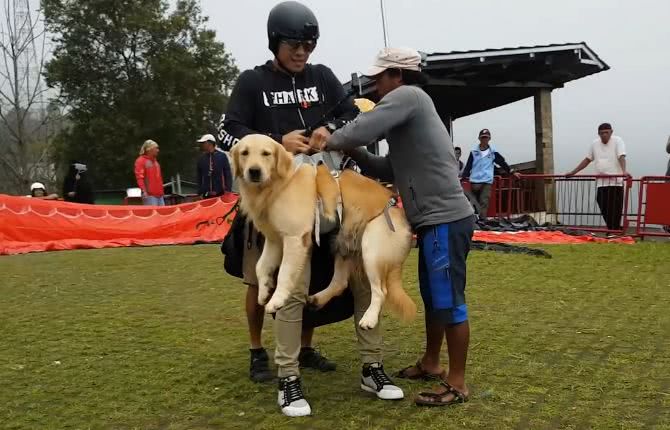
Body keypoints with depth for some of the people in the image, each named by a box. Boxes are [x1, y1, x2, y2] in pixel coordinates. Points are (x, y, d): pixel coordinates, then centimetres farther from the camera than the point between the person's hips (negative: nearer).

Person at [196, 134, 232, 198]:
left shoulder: (222, 156, -1)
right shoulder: (201, 159, 8)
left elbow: (228, 174, -1)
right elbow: (199, 178, 13)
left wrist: (228, 190, -8)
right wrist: (200, 192, 8)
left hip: (220, 193, -3)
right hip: (206, 194, 3)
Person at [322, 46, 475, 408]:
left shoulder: (408, 95, -9)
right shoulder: (406, 108, 20)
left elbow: (363, 130, -21)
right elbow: (391, 171, 20)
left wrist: (329, 142, -3)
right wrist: (355, 153, 9)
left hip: (446, 219, -10)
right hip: (434, 220, 10)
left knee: (449, 302, -3)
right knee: (433, 298, 20)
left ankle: (457, 383, 6)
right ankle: (431, 363, 35)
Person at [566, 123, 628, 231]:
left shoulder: (617, 141, -1)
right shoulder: (595, 144, 14)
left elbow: (621, 157, -15)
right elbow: (587, 160, 22)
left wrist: (624, 171, -33)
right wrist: (573, 172, 19)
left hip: (615, 182, -5)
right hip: (601, 183, 5)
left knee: (615, 212, -6)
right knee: (605, 212, 3)